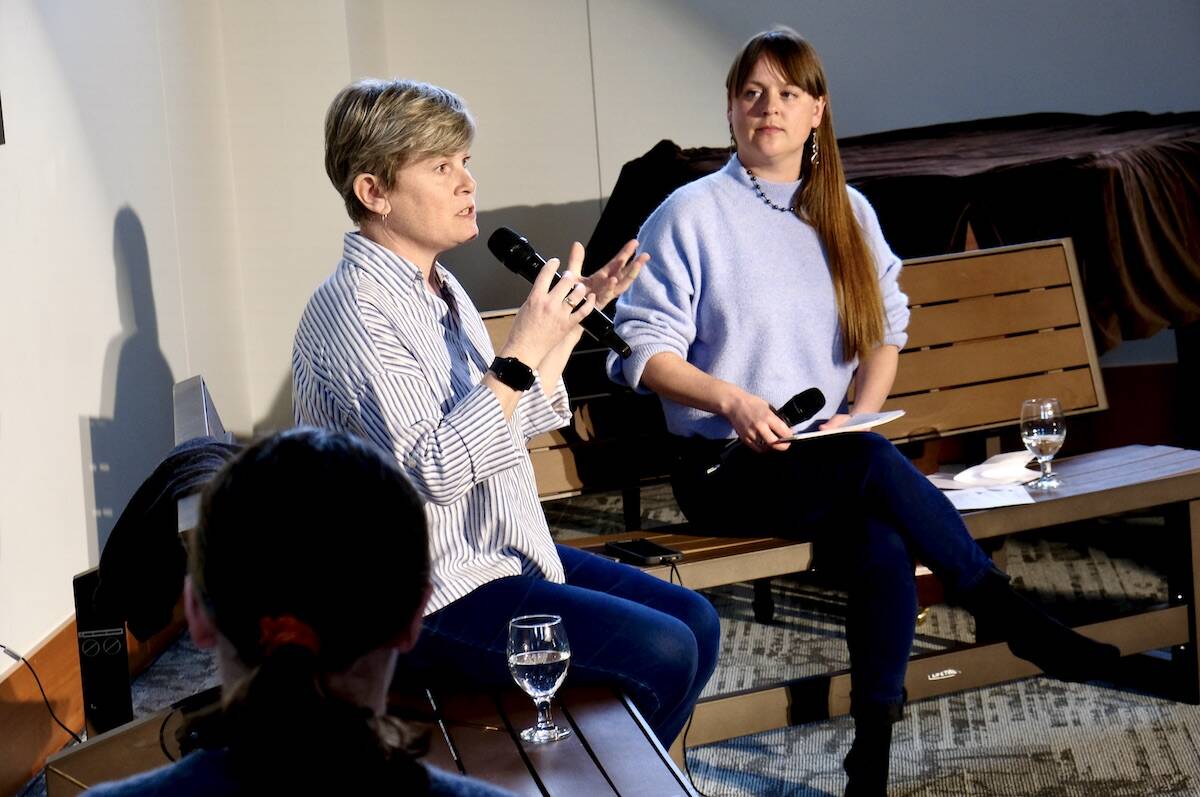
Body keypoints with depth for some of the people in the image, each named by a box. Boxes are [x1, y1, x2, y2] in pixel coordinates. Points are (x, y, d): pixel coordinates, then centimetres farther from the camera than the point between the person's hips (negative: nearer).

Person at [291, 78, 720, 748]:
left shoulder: (439, 287, 11)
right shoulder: (353, 308, -19)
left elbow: (515, 421, 19)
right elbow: (436, 468, -26)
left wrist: (570, 320, 11)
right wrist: (524, 349, -25)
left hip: (501, 554, 10)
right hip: (426, 599, -10)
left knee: (696, 622, 6)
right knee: (660, 654, -17)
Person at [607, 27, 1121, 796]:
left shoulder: (847, 212, 14)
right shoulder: (690, 214, 0)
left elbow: (885, 330, 16)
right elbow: (643, 349, -4)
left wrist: (859, 416, -4)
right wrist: (731, 400, -20)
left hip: (835, 457, 4)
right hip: (728, 467, -4)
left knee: (885, 543, -31)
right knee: (876, 464, -34)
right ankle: (1017, 620, -21)